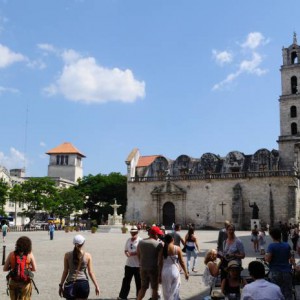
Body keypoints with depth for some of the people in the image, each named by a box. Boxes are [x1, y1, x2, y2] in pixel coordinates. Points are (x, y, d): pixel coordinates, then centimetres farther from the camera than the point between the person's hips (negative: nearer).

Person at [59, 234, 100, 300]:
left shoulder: (67, 255, -2)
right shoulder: (88, 256, -3)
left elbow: (65, 272, 0)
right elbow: (91, 272, -2)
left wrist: (61, 285, 8)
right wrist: (96, 286, 5)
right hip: (83, 284, 0)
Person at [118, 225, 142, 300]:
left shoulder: (140, 241, -10)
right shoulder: (128, 240, 8)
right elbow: (125, 250, 13)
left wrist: (133, 253, -26)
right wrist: (127, 253, -9)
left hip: (137, 265, -5)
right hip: (128, 264, 5)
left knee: (138, 282, 8)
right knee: (126, 280, 12)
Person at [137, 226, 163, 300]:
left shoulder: (141, 242, 3)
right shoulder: (159, 244, -12)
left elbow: (138, 255, 9)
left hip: (143, 268, 5)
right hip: (154, 268, -4)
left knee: (143, 288, 18)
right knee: (155, 289, 10)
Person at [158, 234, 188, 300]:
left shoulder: (162, 249, -5)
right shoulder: (177, 248, -7)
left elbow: (160, 263, -4)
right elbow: (181, 262, -3)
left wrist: (159, 275, 4)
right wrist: (186, 272, 8)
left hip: (165, 272, 1)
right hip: (175, 271, -1)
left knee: (166, 291, 16)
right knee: (175, 291, 11)